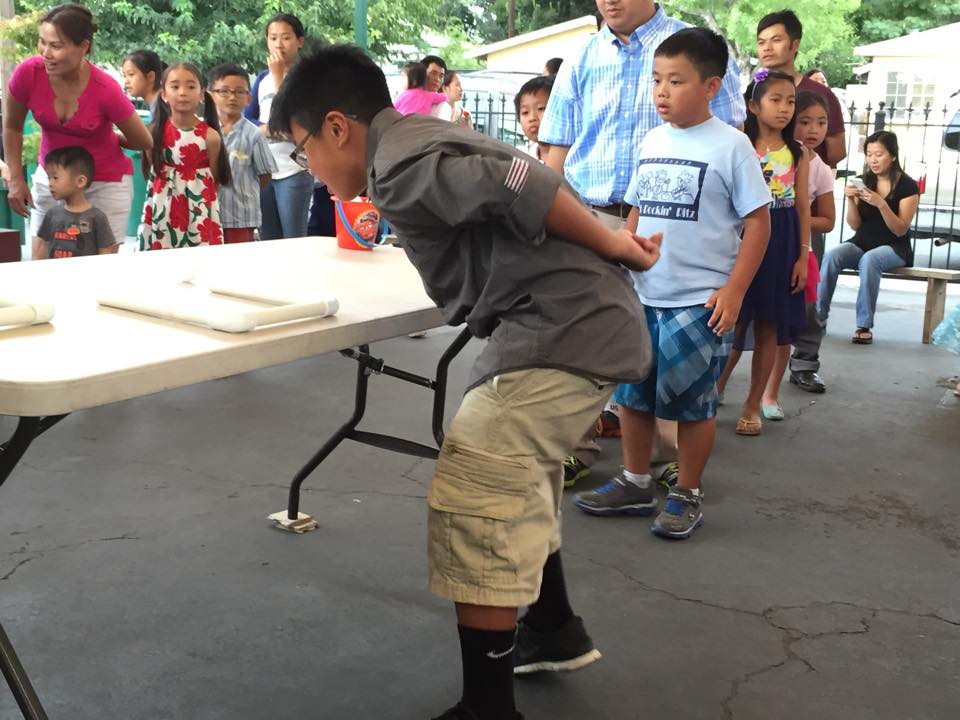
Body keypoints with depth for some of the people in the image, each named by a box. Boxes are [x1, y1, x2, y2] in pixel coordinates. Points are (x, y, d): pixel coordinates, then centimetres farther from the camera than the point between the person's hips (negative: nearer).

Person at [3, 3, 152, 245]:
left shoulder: (106, 89, -25)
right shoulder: (28, 73, -17)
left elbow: (143, 142, -9)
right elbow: (12, 126, 2)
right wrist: (16, 179, 2)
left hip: (106, 183, -3)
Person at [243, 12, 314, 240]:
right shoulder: (263, 77, 13)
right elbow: (247, 118, 10)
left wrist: (278, 74, -11)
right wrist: (264, 129, -10)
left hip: (294, 170, -5)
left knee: (294, 241, -2)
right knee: (267, 241, 11)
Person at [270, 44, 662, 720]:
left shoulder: (398, 163, -14)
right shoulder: (421, 139, 18)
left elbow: (526, 190, -23)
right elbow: (521, 186, 20)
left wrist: (613, 248, -12)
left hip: (564, 327, -11)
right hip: (586, 316, 11)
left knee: (472, 497, -9)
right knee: (515, 475, 25)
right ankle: (553, 629, 41)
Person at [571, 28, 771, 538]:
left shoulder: (730, 146, -9)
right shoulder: (651, 142, 8)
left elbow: (758, 222, -8)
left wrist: (734, 290, -14)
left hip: (699, 303, -6)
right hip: (643, 296, 6)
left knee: (693, 403, 5)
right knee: (631, 393, 13)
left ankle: (687, 496, 21)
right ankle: (635, 484, 29)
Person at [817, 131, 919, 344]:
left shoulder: (908, 186, -6)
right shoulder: (865, 181, 6)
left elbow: (900, 230, -11)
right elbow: (855, 226, 4)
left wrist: (881, 204, -25)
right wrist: (851, 200, -14)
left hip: (894, 248, -3)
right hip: (862, 243, 4)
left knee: (869, 260, -38)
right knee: (831, 256, -29)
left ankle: (865, 325, -32)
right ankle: (819, 314, -23)